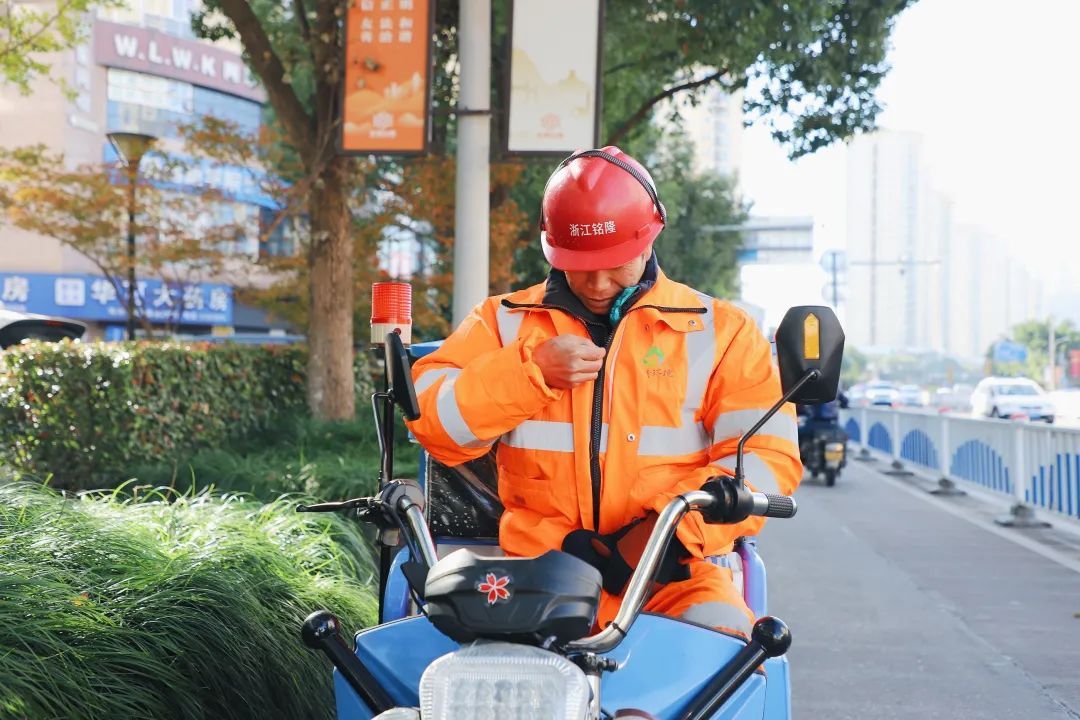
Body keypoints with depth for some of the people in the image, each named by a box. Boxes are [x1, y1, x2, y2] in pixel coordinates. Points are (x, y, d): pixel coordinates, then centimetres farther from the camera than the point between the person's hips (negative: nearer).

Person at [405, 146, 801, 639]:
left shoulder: (719, 331, 13)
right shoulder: (504, 321, 17)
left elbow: (768, 456, 3)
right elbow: (433, 424, 7)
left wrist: (672, 530, -11)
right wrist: (531, 372, -7)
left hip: (668, 575, -1)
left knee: (721, 631, -32)